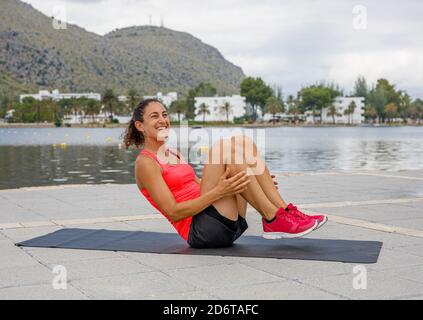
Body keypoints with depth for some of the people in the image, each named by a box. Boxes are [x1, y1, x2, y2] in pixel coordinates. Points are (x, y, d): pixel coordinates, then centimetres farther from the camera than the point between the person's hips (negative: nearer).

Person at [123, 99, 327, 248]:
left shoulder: (173, 155, 24)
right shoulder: (145, 162, -3)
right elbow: (173, 213, -13)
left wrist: (254, 182, 15)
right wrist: (219, 191, -24)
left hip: (228, 224, 8)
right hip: (199, 230, -8)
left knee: (244, 143, -5)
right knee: (224, 148, -21)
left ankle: (284, 211, -14)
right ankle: (274, 220, -21)